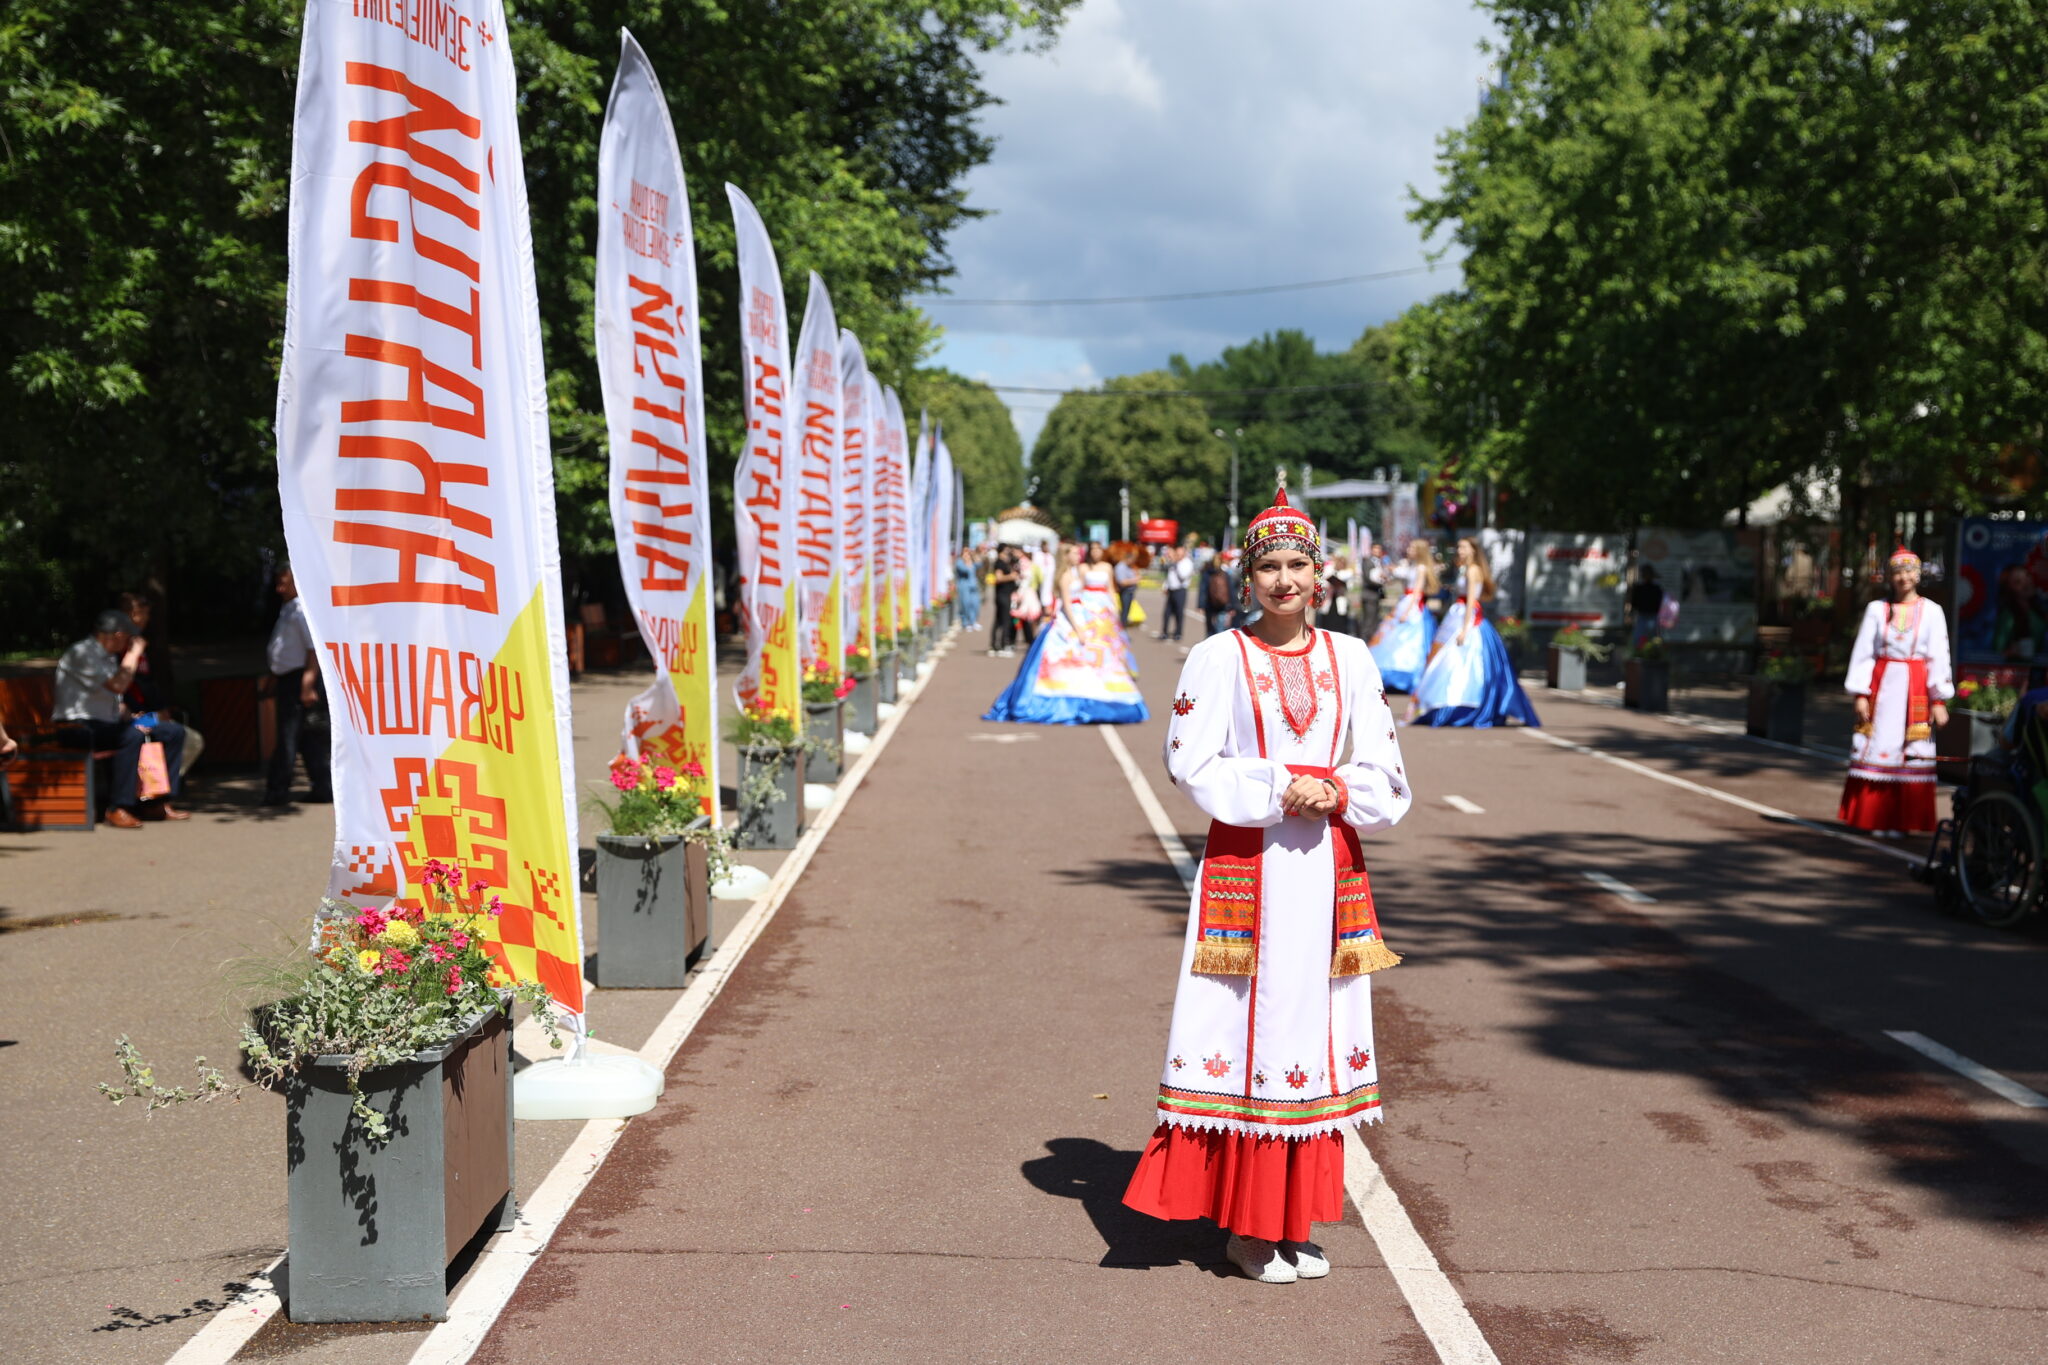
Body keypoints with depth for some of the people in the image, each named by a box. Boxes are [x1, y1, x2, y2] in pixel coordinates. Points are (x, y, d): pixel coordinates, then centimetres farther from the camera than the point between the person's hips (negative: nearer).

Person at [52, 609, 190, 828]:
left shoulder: (109, 656, 17)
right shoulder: (81, 654, -14)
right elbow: (118, 685, -26)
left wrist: (130, 717, 3)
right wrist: (134, 653, -14)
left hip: (108, 724, 10)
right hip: (80, 727, -10)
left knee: (174, 732, 2)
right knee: (133, 735, -38)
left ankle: (157, 802, 2)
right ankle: (118, 808, -31)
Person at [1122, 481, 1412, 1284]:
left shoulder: (1350, 658, 8)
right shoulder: (1219, 657, -1)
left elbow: (1383, 772, 8)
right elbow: (1191, 765, -5)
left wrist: (1336, 793, -11)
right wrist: (1277, 791, -14)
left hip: (1328, 868, 4)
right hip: (1244, 867, -3)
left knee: (1315, 1030, 6)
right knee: (1247, 1032, -3)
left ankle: (1291, 1223, 18)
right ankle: (1244, 1226, 8)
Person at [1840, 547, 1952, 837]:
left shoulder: (1931, 612, 4)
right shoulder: (1876, 609, 6)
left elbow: (1939, 658, 2)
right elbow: (1862, 654, 4)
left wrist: (1939, 700, -4)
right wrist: (1860, 694, -3)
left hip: (1916, 690, 0)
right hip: (1882, 686, 1)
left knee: (1912, 754, -1)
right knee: (1877, 749, -1)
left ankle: (1902, 821, 4)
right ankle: (1875, 819, 6)